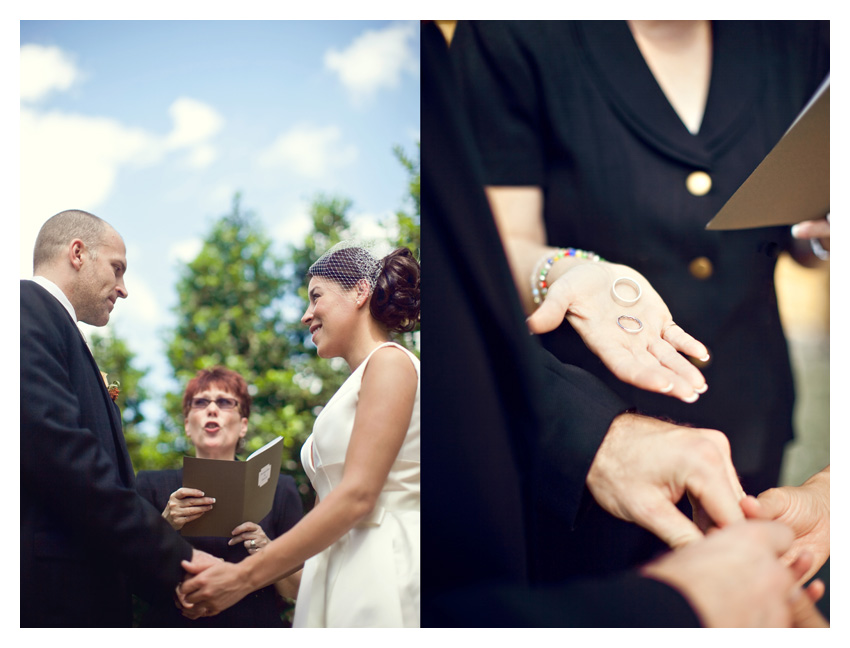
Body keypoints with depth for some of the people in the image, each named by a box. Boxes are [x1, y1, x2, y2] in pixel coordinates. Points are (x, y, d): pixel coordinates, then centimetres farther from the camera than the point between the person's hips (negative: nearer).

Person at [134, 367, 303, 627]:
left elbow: (299, 591, 8)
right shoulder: (152, 485, 10)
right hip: (174, 623, 0)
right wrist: (163, 527, -13)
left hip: (253, 624, 1)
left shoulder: (277, 488, 10)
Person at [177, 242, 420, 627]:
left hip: (382, 580, -8)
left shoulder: (391, 362, -4)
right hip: (337, 585, 8)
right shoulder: (348, 392, 22)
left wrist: (246, 575, -13)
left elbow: (358, 495, -14)